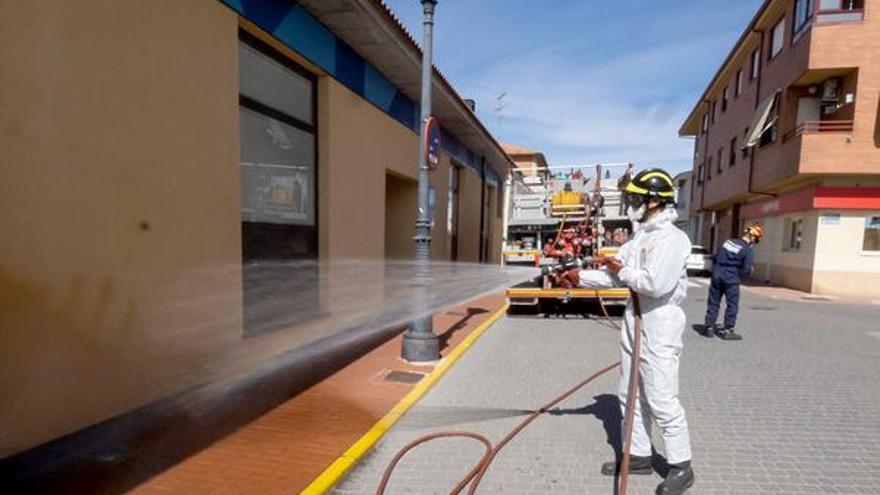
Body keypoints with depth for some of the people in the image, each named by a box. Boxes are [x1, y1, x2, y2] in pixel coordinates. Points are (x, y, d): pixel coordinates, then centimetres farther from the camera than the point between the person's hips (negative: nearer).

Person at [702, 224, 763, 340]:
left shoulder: (729, 241, 8)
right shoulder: (749, 249, -9)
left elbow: (716, 257, 13)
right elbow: (746, 269, -13)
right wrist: (745, 274, 9)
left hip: (717, 275, 5)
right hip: (731, 279, -5)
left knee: (713, 302, 11)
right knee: (732, 305, 7)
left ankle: (709, 327, 16)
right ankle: (728, 330, 10)